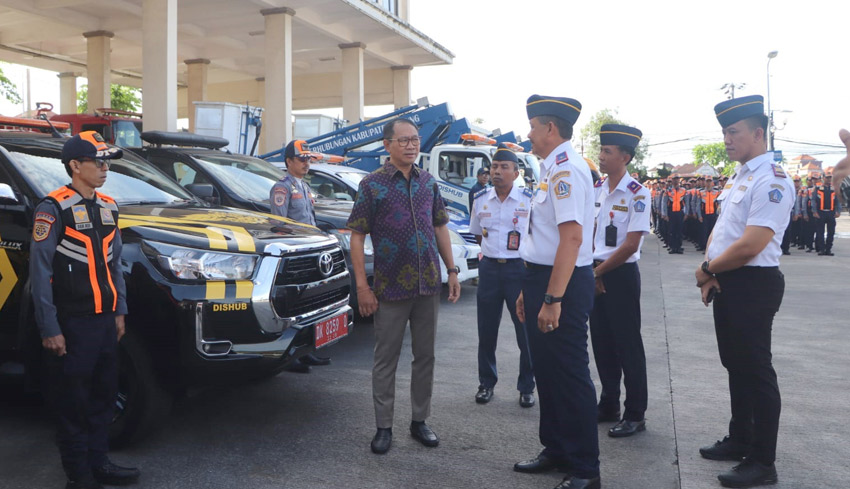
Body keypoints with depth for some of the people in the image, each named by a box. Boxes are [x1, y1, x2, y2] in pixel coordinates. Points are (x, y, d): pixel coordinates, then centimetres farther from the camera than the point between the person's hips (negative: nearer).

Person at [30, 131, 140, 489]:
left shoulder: (107, 207, 10)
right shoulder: (54, 209, -12)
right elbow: (40, 272, -14)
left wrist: (119, 311, 14)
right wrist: (49, 329, -15)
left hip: (105, 320, 7)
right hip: (72, 323, -7)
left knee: (103, 395, 14)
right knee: (73, 402, 4)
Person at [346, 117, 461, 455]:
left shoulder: (428, 182, 8)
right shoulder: (372, 184, -4)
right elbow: (357, 236, -6)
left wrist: (452, 270, 7)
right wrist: (362, 286, -11)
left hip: (429, 285, 4)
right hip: (390, 287, -4)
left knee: (425, 355, 11)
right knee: (386, 360, 5)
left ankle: (420, 421, 24)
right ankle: (383, 427, 16)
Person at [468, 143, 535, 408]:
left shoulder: (529, 200, -4)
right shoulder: (481, 199, 6)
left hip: (520, 268, -3)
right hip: (489, 267, 3)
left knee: (527, 331, 1)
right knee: (486, 331, 10)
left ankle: (526, 387, 16)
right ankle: (486, 383, 26)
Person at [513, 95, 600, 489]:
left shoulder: (566, 169, -18)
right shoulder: (552, 168, 14)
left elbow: (572, 237, -27)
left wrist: (553, 299, -28)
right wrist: (530, 290, 20)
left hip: (563, 283, -10)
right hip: (542, 278, 10)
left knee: (569, 374, 0)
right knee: (546, 369, 19)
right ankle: (555, 450, 35)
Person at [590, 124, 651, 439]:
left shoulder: (638, 194, -13)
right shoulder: (598, 191, 9)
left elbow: (631, 244, -17)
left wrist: (599, 271, -11)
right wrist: (592, 270, 3)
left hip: (621, 274, -7)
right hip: (595, 274, 7)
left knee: (627, 345, 0)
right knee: (602, 342, 14)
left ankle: (635, 415, 11)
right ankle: (608, 406, 28)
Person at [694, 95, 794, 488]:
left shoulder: (772, 181, -17)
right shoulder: (739, 177, 13)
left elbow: (749, 246, -24)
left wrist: (707, 270, -11)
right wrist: (710, 271, 0)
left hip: (753, 286, -10)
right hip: (726, 284, 10)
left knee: (756, 371, -1)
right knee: (736, 366, 19)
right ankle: (740, 441, 34)